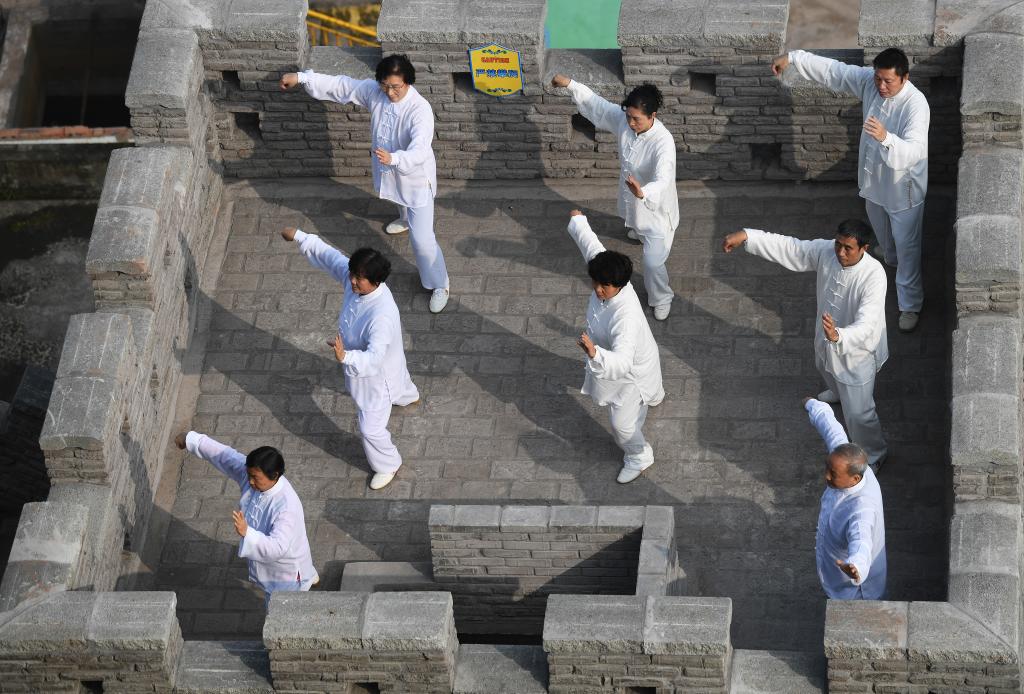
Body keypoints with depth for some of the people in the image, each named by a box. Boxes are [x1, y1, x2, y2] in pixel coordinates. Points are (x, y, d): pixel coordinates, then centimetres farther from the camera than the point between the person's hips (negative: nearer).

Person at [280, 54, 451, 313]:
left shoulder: (420, 110, -37)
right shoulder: (374, 91, -19)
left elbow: (419, 151, -46)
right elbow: (341, 85, -9)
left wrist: (393, 158, -65)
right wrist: (301, 77, -13)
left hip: (415, 178, -7)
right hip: (389, 170, 7)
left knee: (421, 238, -2)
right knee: (401, 200, 40)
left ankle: (439, 285, 20)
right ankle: (406, 219, 76)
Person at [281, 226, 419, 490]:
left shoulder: (383, 315, -48)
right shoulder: (352, 276, -25)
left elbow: (373, 360, -51)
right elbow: (329, 255, -7)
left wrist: (345, 356, -69)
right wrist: (299, 237, -1)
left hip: (378, 372, -8)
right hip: (359, 361, 8)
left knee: (371, 428, 10)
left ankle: (388, 465, 39)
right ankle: (408, 396, 78)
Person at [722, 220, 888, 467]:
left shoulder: (874, 276, -39)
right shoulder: (825, 252, -23)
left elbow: (865, 326, -46)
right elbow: (788, 248, -14)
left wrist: (838, 336, -65)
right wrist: (746, 236, -23)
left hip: (857, 351, -7)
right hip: (828, 337, 7)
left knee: (857, 412, 8)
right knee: (825, 366, 39)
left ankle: (874, 455, 38)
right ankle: (839, 392, 76)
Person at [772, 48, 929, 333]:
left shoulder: (916, 105, -35)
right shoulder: (869, 81, -17)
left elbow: (913, 151, -44)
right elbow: (833, 70, -6)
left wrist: (885, 138, -62)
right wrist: (793, 57, -9)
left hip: (904, 187, -7)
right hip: (874, 178, 7)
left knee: (907, 247, 9)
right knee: (882, 232, 32)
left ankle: (910, 304, 26)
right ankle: (891, 261, 62)